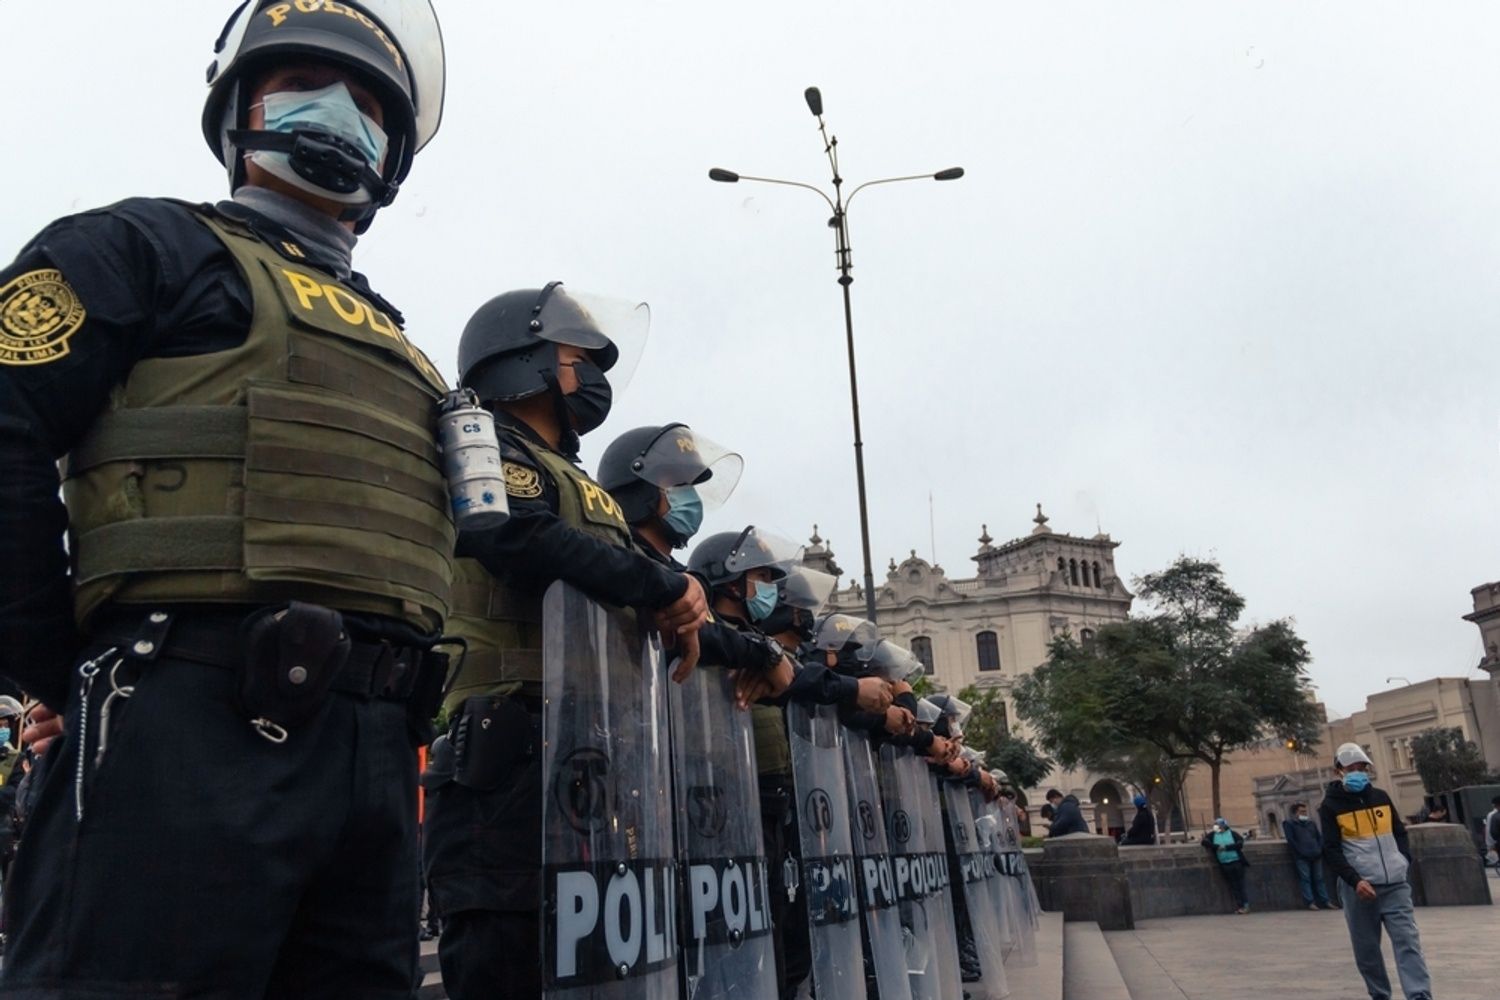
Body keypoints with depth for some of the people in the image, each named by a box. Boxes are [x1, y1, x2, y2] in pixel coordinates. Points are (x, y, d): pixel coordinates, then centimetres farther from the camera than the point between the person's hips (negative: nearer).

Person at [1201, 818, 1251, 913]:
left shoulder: (1232, 833, 4)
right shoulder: (1212, 835, 10)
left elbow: (1240, 843, -7)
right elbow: (1204, 841, 1)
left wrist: (1226, 847, -14)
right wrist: (1217, 846, -10)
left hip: (1237, 862, -2)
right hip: (1224, 865, 2)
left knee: (1240, 884, -2)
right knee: (1233, 886, 2)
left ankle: (1245, 905, 2)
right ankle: (1239, 905, 5)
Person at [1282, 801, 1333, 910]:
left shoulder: (1311, 823, 22)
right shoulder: (1289, 824, 5)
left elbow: (1319, 837, 19)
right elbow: (1291, 840, -3)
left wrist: (1319, 849, 3)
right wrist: (1301, 852, -10)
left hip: (1316, 855, 5)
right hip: (1301, 857, -5)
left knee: (1319, 878, 4)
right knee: (1305, 878, -8)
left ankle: (1325, 901, 5)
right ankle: (1309, 902, -9)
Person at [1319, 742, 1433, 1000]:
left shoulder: (1381, 797, 11)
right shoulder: (1331, 806, -4)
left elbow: (1399, 832, 23)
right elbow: (1331, 851, -8)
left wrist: (1404, 860, 6)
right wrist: (1355, 880, -19)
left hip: (1394, 884, 3)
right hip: (1359, 887, -3)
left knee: (1407, 940, -8)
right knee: (1366, 947, 4)